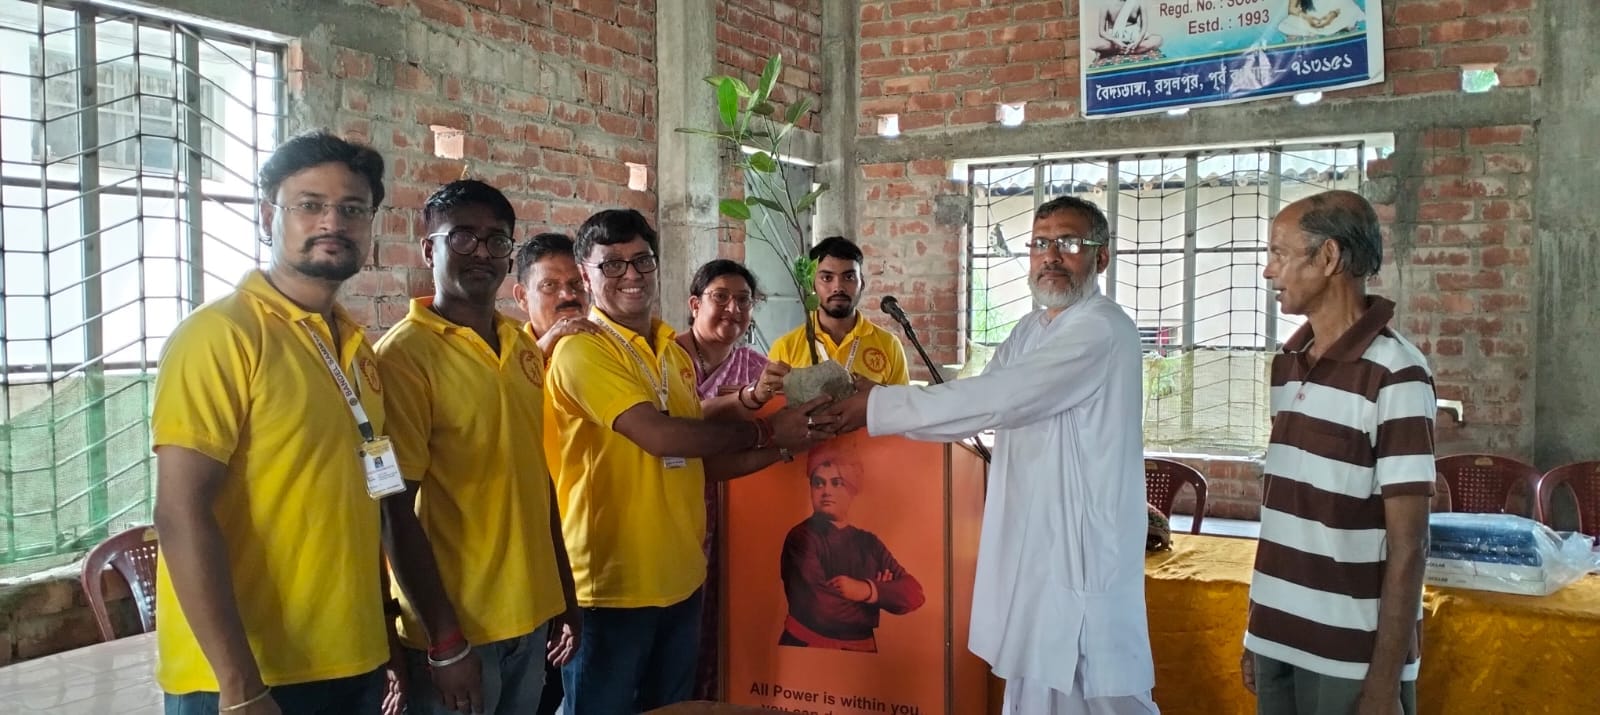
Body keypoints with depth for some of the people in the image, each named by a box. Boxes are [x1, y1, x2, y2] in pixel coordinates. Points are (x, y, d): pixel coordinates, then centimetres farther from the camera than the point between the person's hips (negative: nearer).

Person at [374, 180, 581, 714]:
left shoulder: (526, 348, 7)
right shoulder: (405, 354, -12)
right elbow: (396, 509, -14)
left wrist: (564, 593, 13)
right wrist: (438, 635, -14)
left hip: (532, 613, 6)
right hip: (455, 624, -6)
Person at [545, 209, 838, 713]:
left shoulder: (675, 354, 11)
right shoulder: (581, 351, -13)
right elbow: (660, 435, -24)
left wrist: (785, 447, 4)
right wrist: (763, 431, -13)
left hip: (681, 577, 7)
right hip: (611, 584, -7)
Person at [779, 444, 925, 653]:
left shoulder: (869, 543, 9)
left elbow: (913, 592, -1)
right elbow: (821, 607, -17)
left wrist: (868, 590, -17)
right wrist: (880, 592, -4)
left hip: (860, 653, 4)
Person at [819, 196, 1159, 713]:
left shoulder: (1102, 329, -16)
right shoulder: (1028, 331, 15)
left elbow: (993, 399, -22)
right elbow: (986, 403, 11)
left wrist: (878, 406, -18)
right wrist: (878, 400, -2)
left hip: (1083, 550, -8)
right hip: (1029, 543, 8)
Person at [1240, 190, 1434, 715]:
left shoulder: (1394, 374, -14)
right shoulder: (1287, 363, 6)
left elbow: (1407, 546, -14)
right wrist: (1257, 632, 13)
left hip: (1351, 660, -6)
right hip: (1278, 643, 6)